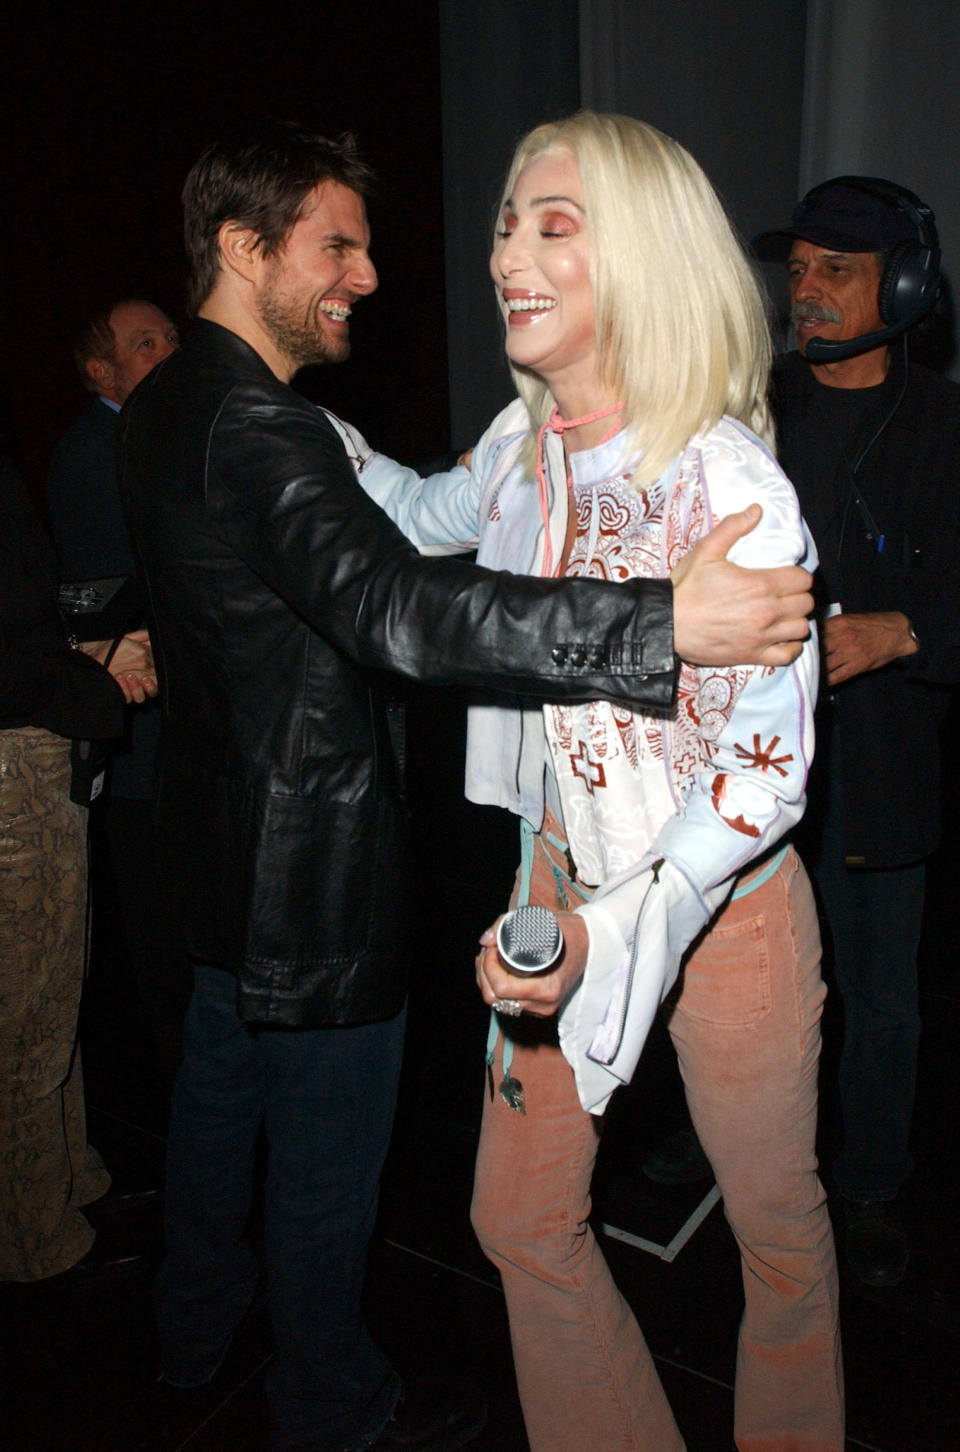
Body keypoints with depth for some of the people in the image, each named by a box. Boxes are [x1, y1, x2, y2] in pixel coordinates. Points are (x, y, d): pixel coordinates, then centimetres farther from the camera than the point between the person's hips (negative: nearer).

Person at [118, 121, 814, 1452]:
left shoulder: (163, 408, 8)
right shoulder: (256, 428, -25)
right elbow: (394, 604, -41)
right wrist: (667, 624, -45)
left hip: (221, 829, 10)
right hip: (309, 855, -10)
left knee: (220, 1081, 26)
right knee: (329, 1143, 10)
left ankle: (196, 1326, 49)